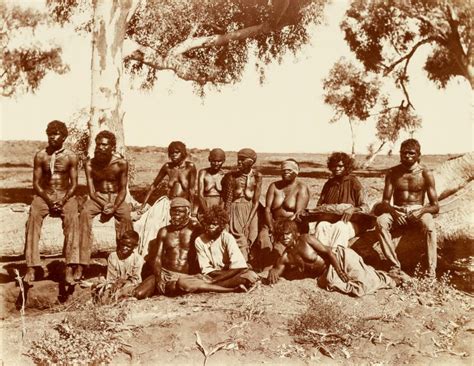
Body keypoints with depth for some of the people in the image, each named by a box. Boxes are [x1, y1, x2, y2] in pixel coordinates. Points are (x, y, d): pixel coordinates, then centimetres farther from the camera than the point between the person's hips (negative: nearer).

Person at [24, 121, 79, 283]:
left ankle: (70, 267, -34)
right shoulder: (40, 156, 2)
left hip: (66, 195, -1)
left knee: (72, 220, -30)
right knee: (33, 217, -28)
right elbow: (36, 183, 0)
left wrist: (63, 201, -17)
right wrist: (49, 201, -14)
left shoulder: (71, 157, 1)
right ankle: (31, 267, -30)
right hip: (44, 195, 1)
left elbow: (74, 184, 0)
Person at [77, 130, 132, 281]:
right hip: (98, 197, 1)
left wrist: (114, 207, -21)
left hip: (116, 197, 0)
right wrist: (104, 206, -25)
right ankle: (81, 264, -32)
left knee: (125, 217, -30)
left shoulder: (121, 163, -10)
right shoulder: (90, 164, -8)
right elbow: (91, 191, -8)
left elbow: (123, 189, -5)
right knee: (84, 213, -29)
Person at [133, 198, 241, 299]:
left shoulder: (195, 229, 2)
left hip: (187, 276, -4)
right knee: (139, 294, -20)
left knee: (184, 284, -42)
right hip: (164, 273, 4)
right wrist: (158, 278, -10)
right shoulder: (164, 232, 9)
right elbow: (157, 257, 6)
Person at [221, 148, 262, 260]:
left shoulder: (256, 176, -2)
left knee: (249, 243, -1)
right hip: (235, 211, -1)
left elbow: (256, 202, -3)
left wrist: (248, 223, -10)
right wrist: (226, 221, -7)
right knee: (241, 243, -10)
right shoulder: (232, 176, -4)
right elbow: (227, 201, -1)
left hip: (251, 212, 2)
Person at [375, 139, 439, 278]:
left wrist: (422, 210, -27)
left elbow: (435, 206, -4)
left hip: (418, 210, -1)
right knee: (381, 221, -32)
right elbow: (385, 202, 0)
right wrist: (392, 211, -24)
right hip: (397, 211, 2)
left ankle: (431, 272, -34)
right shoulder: (393, 173, 3)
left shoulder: (425, 174, -2)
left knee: (429, 225, -36)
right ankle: (395, 267, -32)